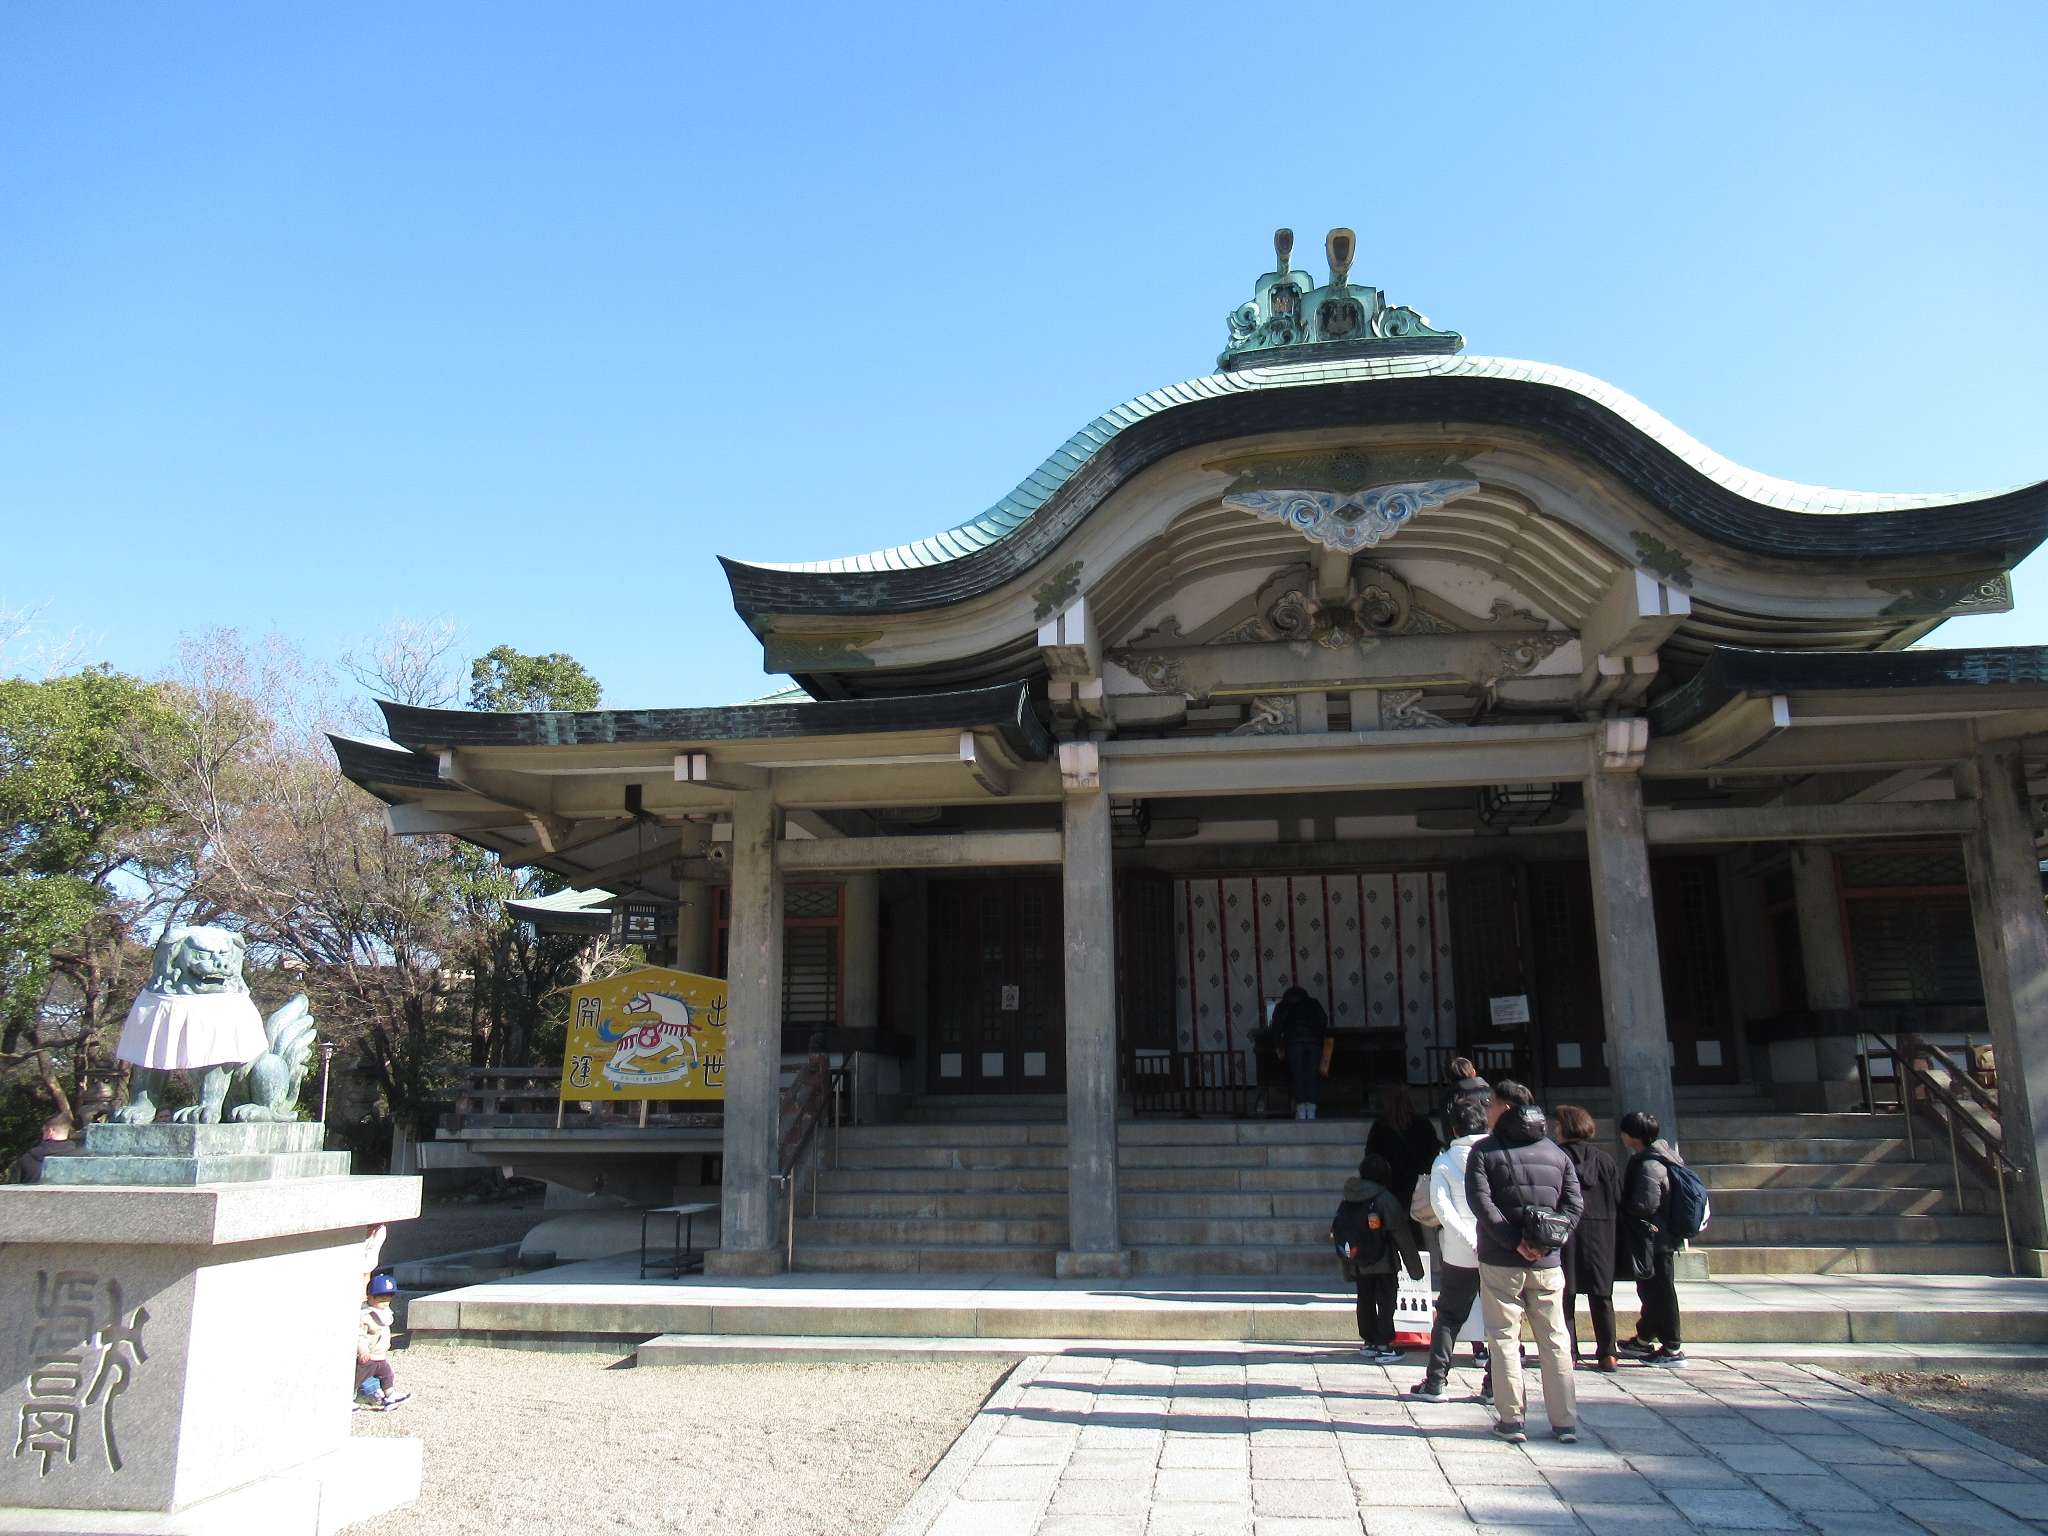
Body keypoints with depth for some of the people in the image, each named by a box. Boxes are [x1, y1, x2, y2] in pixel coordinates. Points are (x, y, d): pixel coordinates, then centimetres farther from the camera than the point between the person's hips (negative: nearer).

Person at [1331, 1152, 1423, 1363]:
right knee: (1386, 1303, 1)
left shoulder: (1348, 1200, 3)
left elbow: (1336, 1229, 4)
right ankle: (1384, 1347, -1)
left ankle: (1368, 1341, 24)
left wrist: (1349, 1261, 12)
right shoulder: (1386, 1199, -14)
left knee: (1365, 1302, 15)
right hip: (1384, 1263, -5)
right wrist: (1414, 1266, -4)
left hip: (1359, 1264, 5)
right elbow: (1402, 1235, -11)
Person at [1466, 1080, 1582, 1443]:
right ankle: (1565, 1422, 12)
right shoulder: (1555, 1152, 9)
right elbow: (1574, 1205, 2)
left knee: (1504, 1339, 5)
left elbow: (1481, 1202, -16)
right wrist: (1548, 1242, -5)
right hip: (1547, 1264, 3)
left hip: (1500, 1262, -3)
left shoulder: (1484, 1151, -4)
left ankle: (1511, 1420, 5)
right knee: (1554, 1340, 10)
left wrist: (1513, 1242, -15)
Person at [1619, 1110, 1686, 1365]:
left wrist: (1623, 1207, -9)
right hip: (1662, 1238, 10)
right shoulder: (1657, 1157, 9)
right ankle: (1644, 1340, 34)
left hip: (1654, 1239, -10)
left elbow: (1644, 1205, -26)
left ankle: (1672, 1350, 6)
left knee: (1659, 1292, -1)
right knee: (1650, 1291, 20)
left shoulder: (1648, 1165, -22)